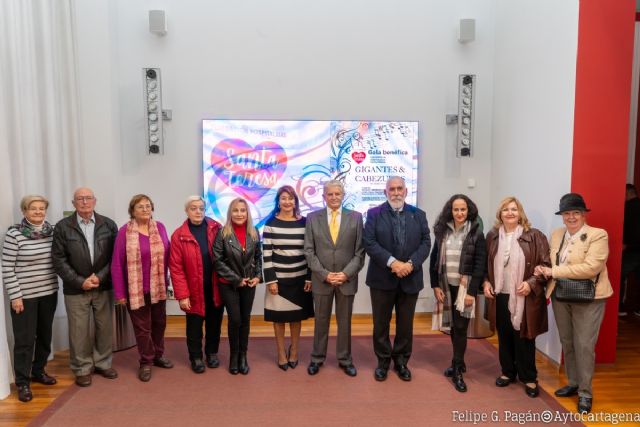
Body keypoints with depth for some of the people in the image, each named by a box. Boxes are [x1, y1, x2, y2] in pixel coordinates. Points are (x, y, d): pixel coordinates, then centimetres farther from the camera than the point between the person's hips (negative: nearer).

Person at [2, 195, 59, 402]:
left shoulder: (52, 232, 2)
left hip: (48, 293, 5)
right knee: (25, 339, 3)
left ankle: (38, 371, 34)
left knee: (45, 335, 15)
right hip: (25, 295, -4)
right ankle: (22, 382, 18)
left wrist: (59, 285, 7)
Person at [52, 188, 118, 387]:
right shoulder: (62, 227, -1)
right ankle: (82, 369, 23)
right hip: (76, 289, -1)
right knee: (79, 331, 7)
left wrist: (100, 277, -11)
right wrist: (80, 281, -11)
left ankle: (103, 363, 28)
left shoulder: (108, 225, 2)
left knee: (105, 328, 11)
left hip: (103, 287, 2)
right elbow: (59, 260, -4)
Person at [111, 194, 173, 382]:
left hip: (158, 287, 4)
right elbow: (117, 263, -9)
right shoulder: (125, 231, -10)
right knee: (142, 327, 8)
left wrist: (167, 280, 2)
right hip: (136, 289, -3)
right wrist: (119, 293, -10)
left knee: (159, 323, 17)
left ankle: (158, 355, 36)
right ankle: (146, 362, 24)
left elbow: (167, 255, 3)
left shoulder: (160, 227, -1)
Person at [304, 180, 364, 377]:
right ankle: (317, 358, 27)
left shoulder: (356, 217, 0)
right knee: (321, 321, 11)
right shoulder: (313, 218, 1)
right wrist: (324, 274, -11)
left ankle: (345, 359, 27)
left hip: (347, 279, 0)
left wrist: (346, 274, -12)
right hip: (321, 279, 0)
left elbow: (360, 251, -2)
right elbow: (309, 251, -2)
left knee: (344, 322, 12)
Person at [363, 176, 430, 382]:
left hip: (410, 278, 2)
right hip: (382, 278, -2)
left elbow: (425, 242, 0)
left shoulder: (418, 214, 6)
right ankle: (383, 361, 25)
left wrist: (411, 263, -16)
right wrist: (392, 262, -20)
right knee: (381, 323, 9)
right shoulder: (374, 213, -1)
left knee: (406, 323, 12)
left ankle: (401, 361, 29)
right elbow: (369, 242, -11)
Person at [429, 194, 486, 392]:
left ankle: (457, 371, 8)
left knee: (460, 327, -3)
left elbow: (480, 264, -8)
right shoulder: (442, 231, 4)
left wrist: (472, 291, -13)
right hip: (446, 286, 3)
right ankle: (459, 362, 27)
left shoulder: (476, 233, -5)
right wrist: (435, 285, -1)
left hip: (464, 287, -3)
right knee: (452, 326, 11)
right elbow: (434, 260, 5)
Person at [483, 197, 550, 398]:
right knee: (504, 337, 14)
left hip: (524, 298, -3)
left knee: (524, 338, 6)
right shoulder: (492, 236, 5)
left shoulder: (534, 236, -7)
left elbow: (546, 265, -7)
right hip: (500, 296, 4)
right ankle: (508, 372, 32)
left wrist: (531, 283, -17)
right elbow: (486, 263, 13)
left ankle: (529, 378, 24)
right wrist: (486, 282, 0)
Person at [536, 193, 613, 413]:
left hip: (588, 298, -5)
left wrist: (553, 271, -20)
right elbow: (550, 265, 11)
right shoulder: (556, 235, 8)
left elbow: (591, 267, -22)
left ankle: (585, 392, 16)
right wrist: (548, 288, -6)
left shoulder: (598, 235, -11)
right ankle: (573, 383, 32)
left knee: (584, 345, 1)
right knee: (567, 343, 15)